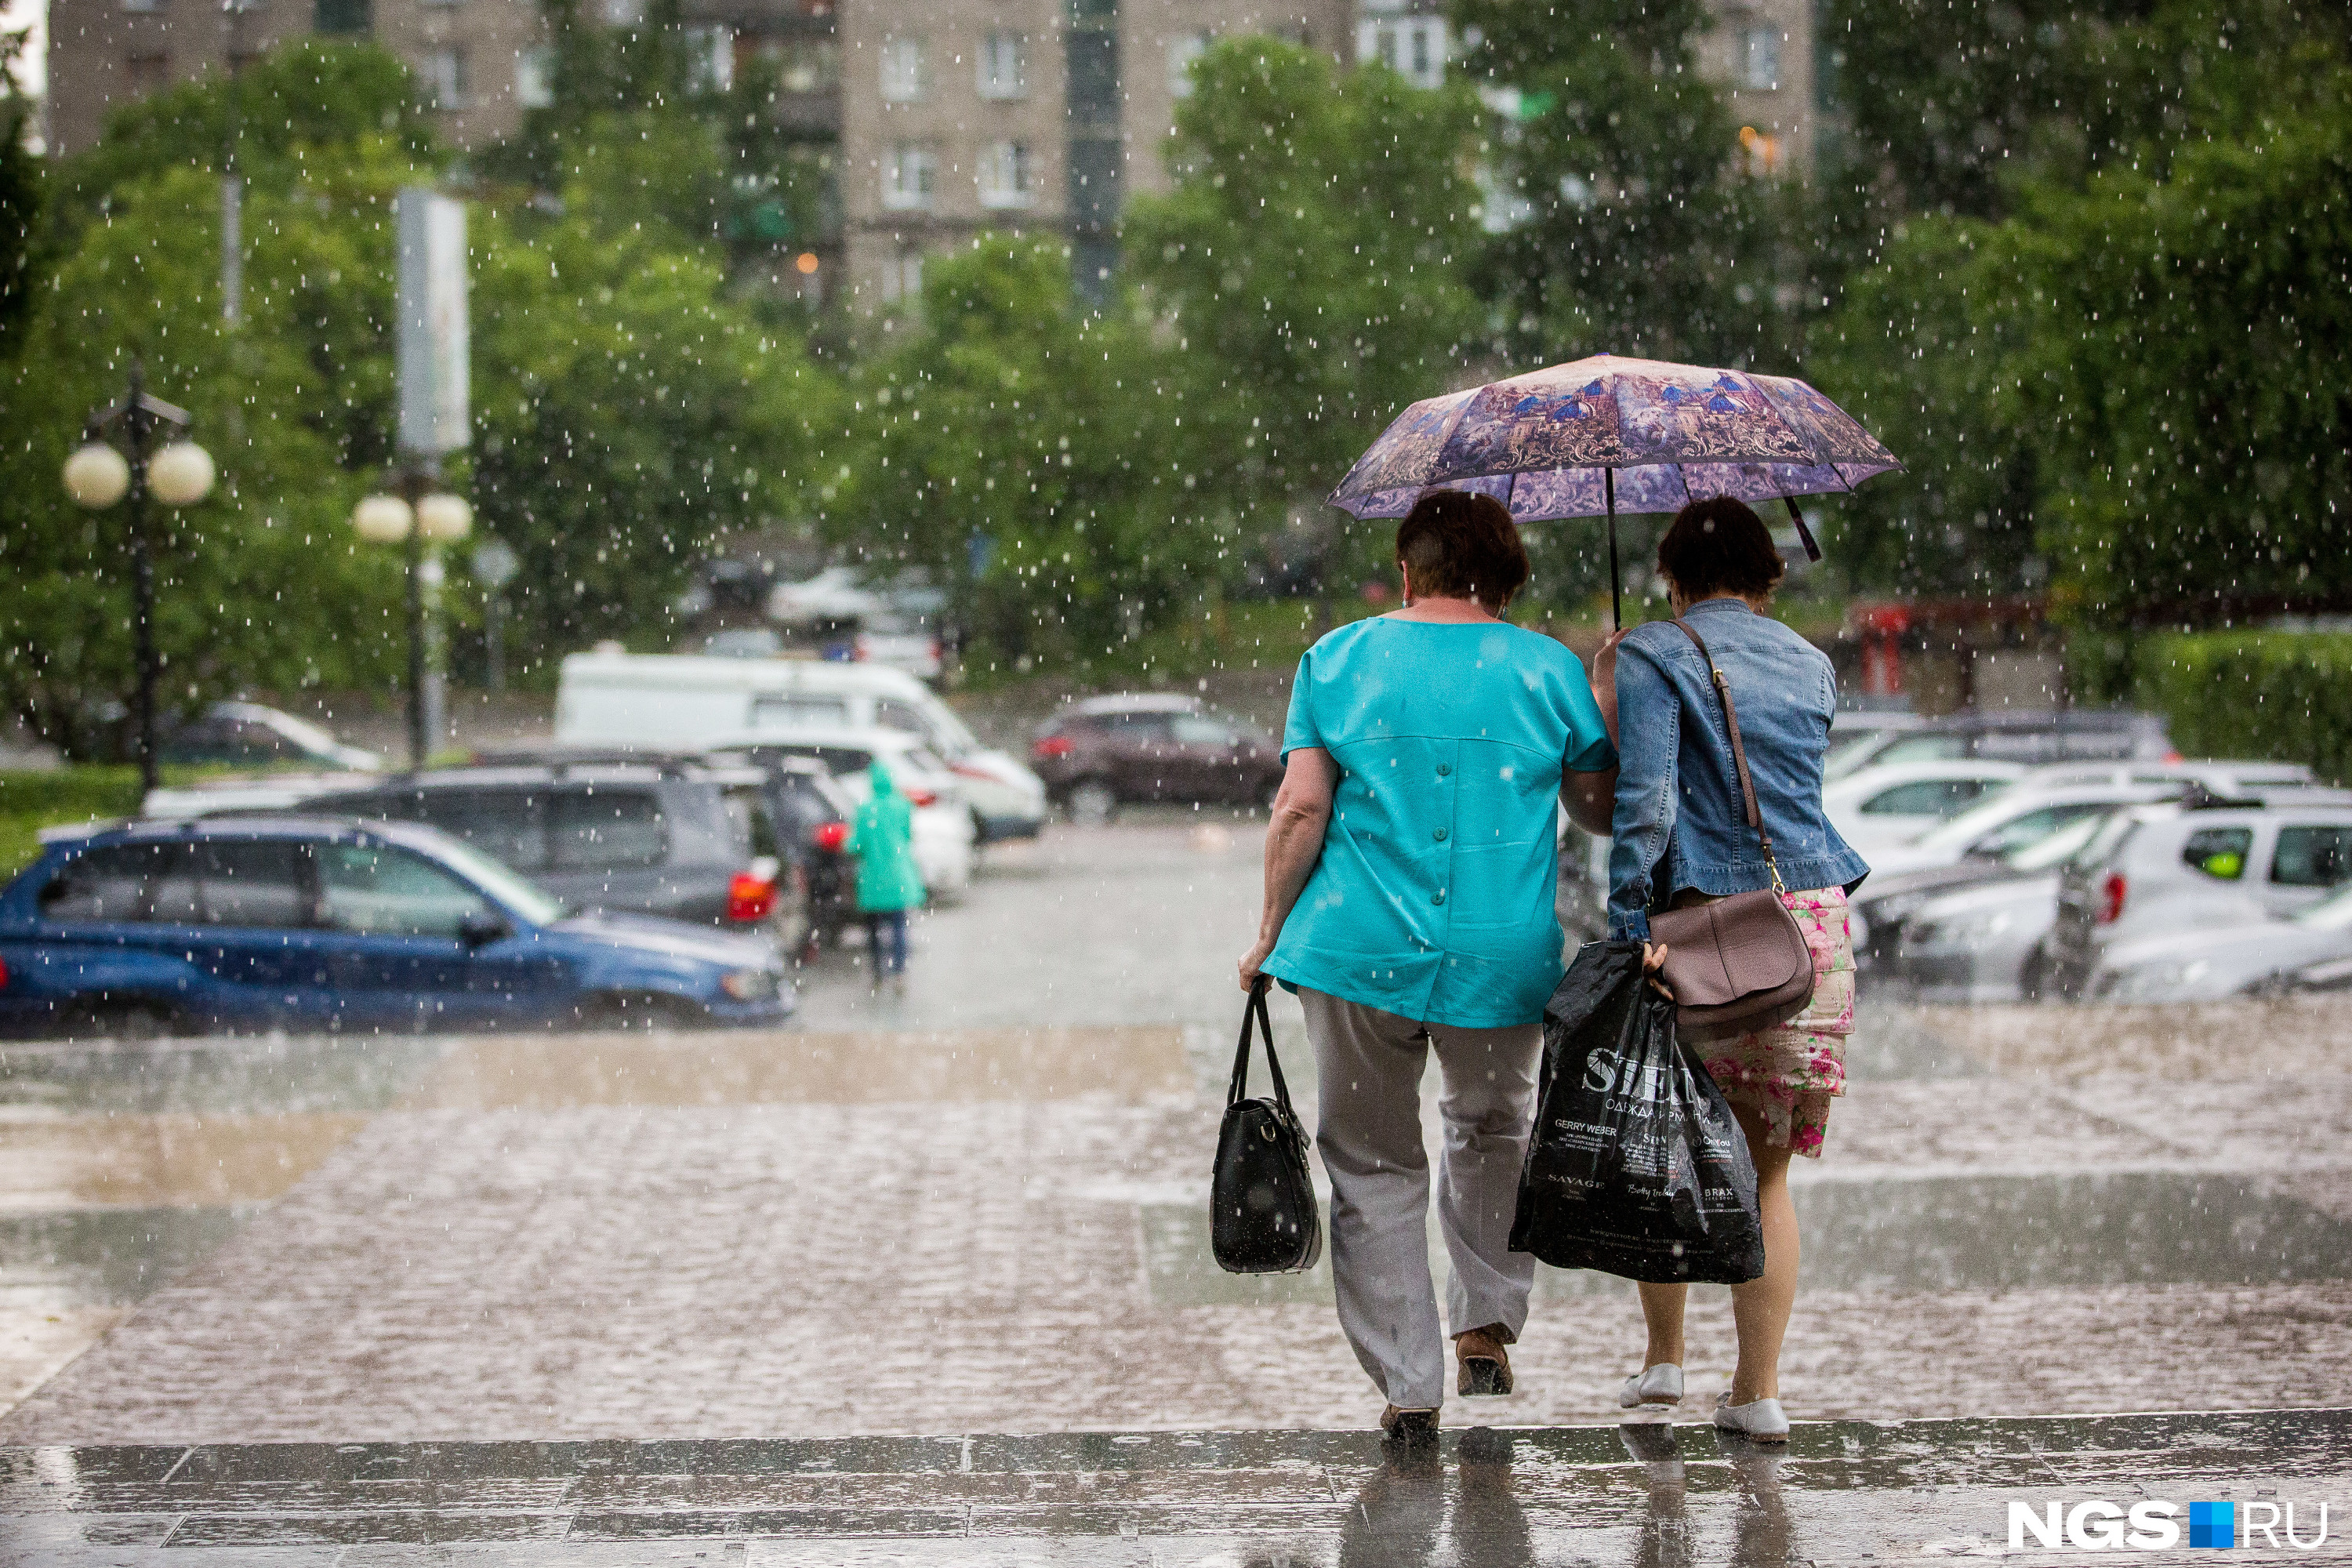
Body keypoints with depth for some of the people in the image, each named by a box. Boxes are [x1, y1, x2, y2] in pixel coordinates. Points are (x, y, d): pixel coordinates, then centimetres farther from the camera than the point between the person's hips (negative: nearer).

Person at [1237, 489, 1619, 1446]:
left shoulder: (1338, 660, 3)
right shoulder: (1550, 671, 2)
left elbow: (1300, 809, -4)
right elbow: (1602, 812, 8)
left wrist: (1270, 932, 5)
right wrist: (1607, 711, 25)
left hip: (1362, 952, -1)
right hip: (1504, 960, 1)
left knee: (1374, 1165, 10)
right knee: (1492, 1131, 27)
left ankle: (1408, 1384, 7)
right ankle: (1487, 1324, 20)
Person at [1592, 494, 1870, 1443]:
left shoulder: (1653, 659, -2)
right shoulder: (1811, 668, 14)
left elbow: (1644, 802, -14)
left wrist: (1629, 928, -15)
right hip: (1813, 918, 4)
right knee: (1766, 1168, 8)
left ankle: (1663, 1358, 17)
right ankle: (1757, 1389, 5)